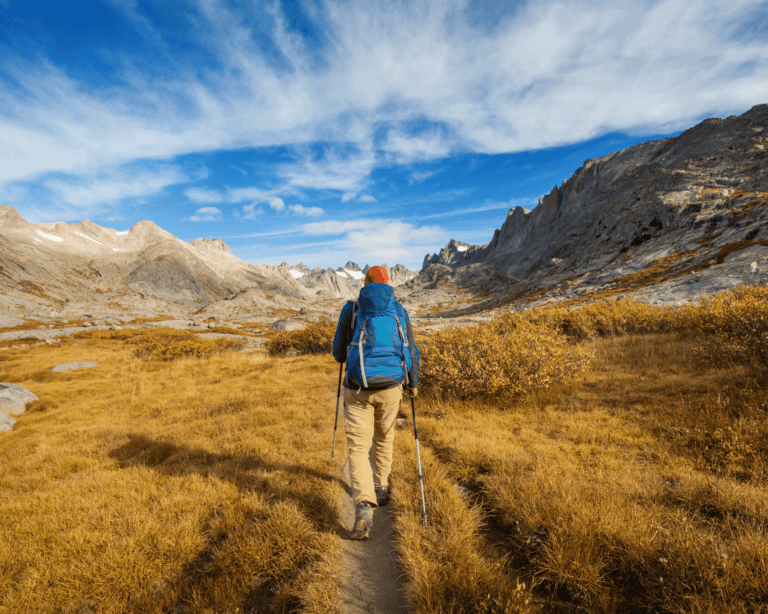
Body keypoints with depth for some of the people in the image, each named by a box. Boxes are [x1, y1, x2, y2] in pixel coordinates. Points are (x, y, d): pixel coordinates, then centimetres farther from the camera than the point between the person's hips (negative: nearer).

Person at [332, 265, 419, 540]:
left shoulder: (351, 310, 2)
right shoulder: (400, 312, 6)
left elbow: (338, 353, 6)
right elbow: (411, 352, 9)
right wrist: (414, 382, 24)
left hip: (358, 388, -2)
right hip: (390, 386, 2)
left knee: (358, 448, 6)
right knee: (384, 439, 25)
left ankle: (364, 506, -10)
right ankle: (380, 489, 41)